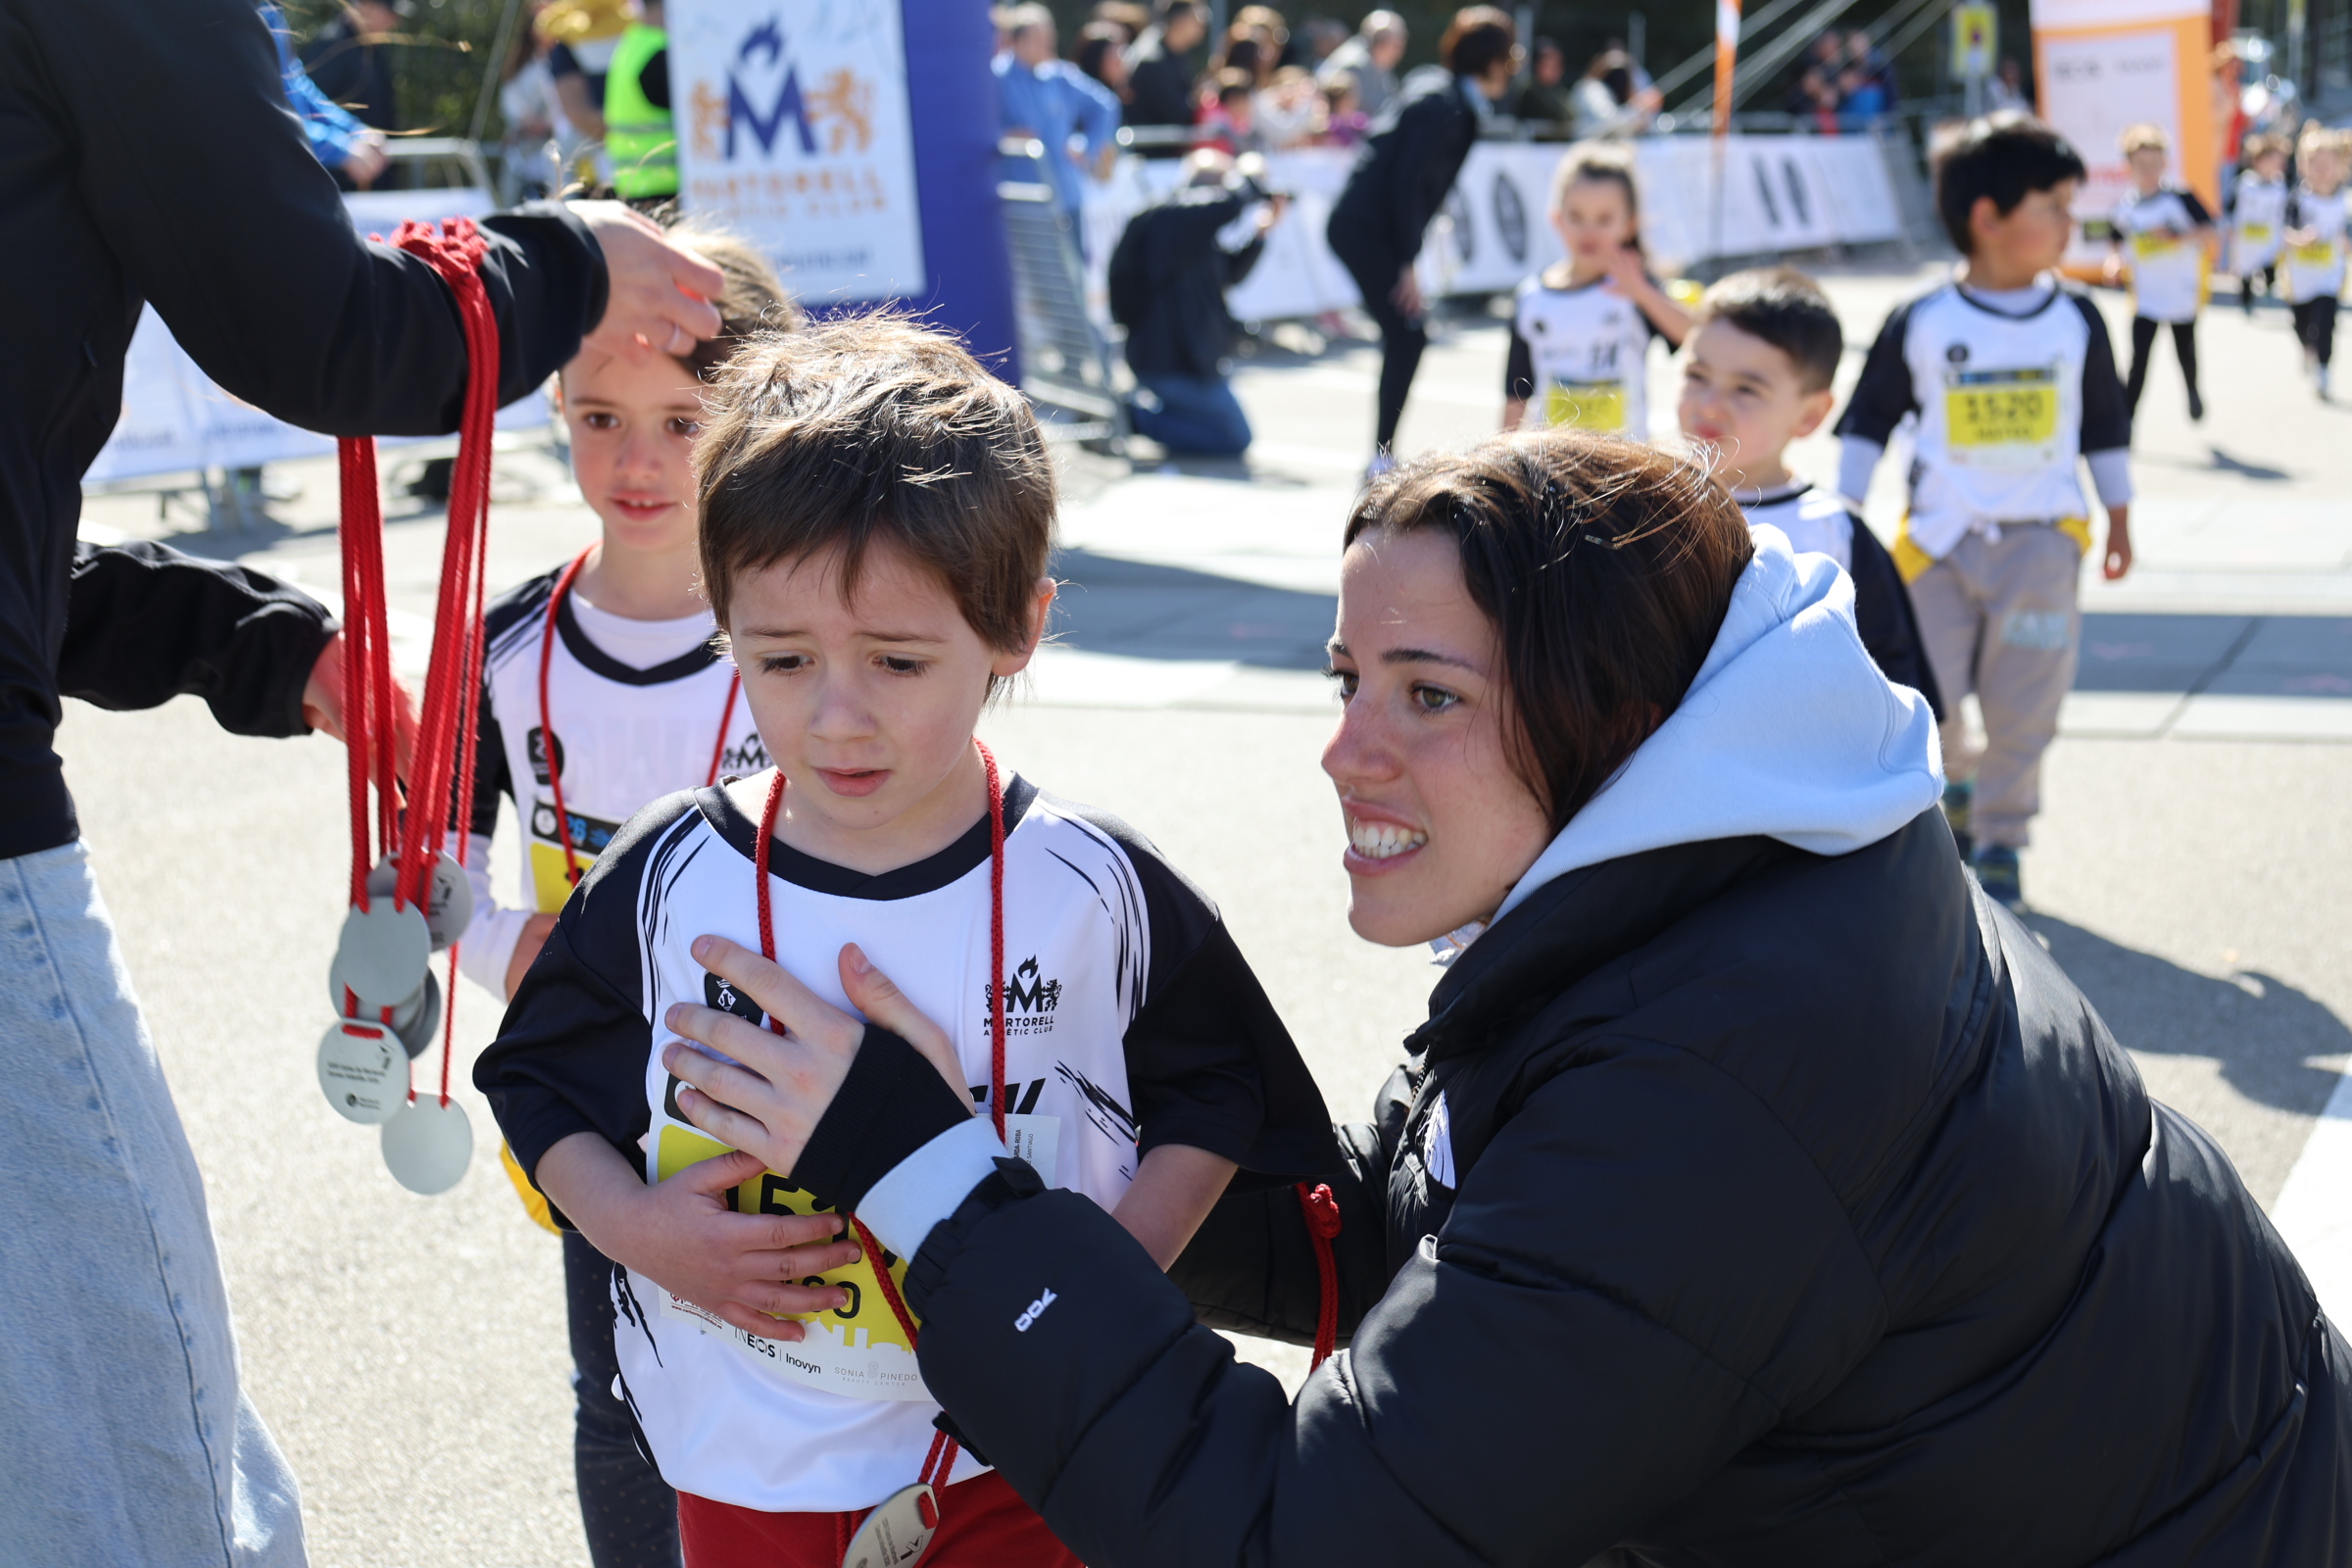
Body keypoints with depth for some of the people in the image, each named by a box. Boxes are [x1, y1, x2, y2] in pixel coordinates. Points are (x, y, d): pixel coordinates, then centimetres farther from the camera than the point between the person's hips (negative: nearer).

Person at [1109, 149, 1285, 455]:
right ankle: (1138, 416, -5)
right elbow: (1231, 204, -36)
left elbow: (1230, 274, 22)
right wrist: (1251, 176, -15)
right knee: (1235, 439, -2)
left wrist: (1261, 231, 12)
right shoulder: (1175, 214, -18)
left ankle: (1136, 409, 13)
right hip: (1176, 359, -11)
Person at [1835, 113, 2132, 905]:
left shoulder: (2076, 321, 3)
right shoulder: (1920, 324, -3)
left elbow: (2107, 425, 14)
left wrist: (2119, 519, 16)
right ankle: (1957, 787, 33)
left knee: (2022, 706, 1)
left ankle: (2000, 840, 17)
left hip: (2041, 540, 1)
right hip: (1940, 537, -1)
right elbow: (1867, 422, 5)